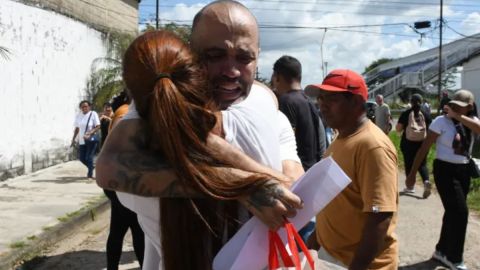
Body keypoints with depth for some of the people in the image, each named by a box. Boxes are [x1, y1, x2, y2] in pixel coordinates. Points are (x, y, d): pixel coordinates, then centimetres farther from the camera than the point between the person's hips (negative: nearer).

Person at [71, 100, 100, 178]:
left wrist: (90, 133, -23)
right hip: (82, 140, 5)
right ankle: (91, 168, 32)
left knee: (89, 157, -7)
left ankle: (90, 173, 9)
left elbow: (98, 126, -10)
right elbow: (77, 128, 15)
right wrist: (74, 139, 11)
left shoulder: (93, 114, -6)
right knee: (81, 157, 7)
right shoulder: (79, 115, 8)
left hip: (91, 140, -5)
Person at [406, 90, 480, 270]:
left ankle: (442, 250, 31)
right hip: (445, 170, -6)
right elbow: (424, 148, -11)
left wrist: (458, 116, -25)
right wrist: (412, 174, -13)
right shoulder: (442, 121, -12)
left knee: (453, 212, 14)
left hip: (464, 171, 6)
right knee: (460, 212, -8)